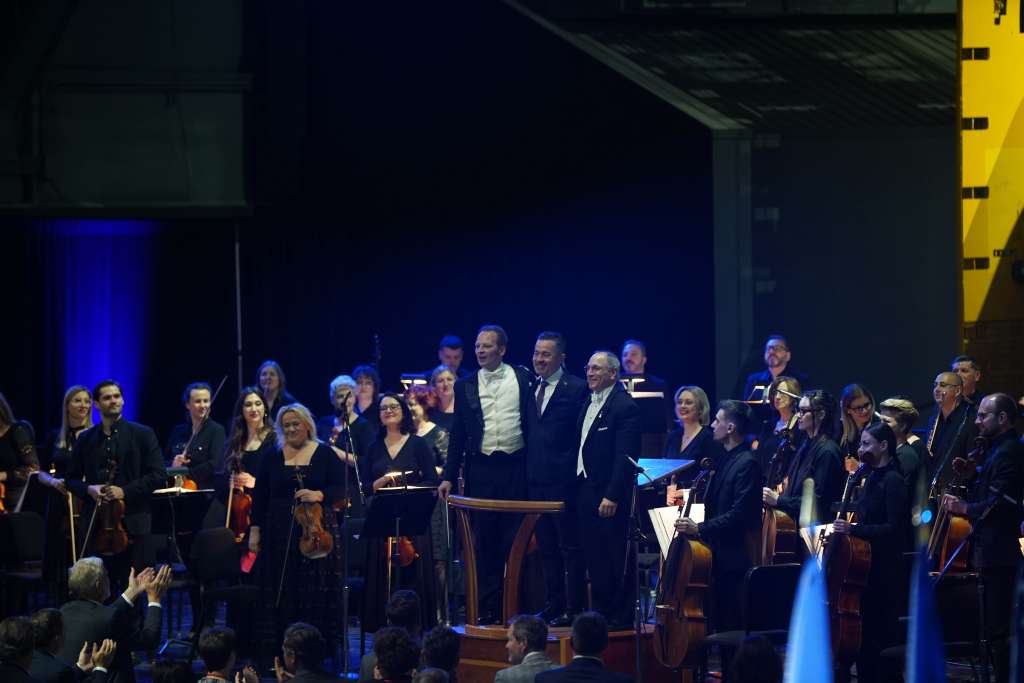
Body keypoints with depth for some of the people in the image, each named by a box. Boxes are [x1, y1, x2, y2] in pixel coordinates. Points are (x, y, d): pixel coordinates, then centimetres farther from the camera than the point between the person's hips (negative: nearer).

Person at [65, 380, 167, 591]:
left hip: (133, 523, -2)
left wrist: (125, 491, -12)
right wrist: (88, 489, -5)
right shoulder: (86, 439, 13)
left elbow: (158, 475, -2)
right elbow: (71, 479, 17)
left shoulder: (142, 435, 4)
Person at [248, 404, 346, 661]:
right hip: (279, 533, 2)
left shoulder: (324, 454, 2)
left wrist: (319, 495, -19)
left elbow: (341, 488, -1)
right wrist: (255, 531, 5)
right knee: (280, 591, 0)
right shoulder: (273, 457, 8)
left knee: (316, 591, -3)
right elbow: (260, 496, 9)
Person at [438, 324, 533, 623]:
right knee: (484, 542, 3)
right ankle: (487, 607, 8)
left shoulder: (523, 379, 3)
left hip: (515, 467, -2)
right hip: (481, 469, 2)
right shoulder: (466, 386, 8)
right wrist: (448, 476, 4)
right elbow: (458, 434, 9)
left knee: (514, 539, 2)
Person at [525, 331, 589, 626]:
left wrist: (572, 472, -13)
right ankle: (553, 605, 19)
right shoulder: (531, 389, 14)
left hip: (563, 480, -7)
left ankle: (573, 608, 2)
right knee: (547, 548, 13)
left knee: (570, 548, -2)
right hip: (536, 481, 7)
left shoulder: (576, 389, -8)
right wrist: (527, 474, 9)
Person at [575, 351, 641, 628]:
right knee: (594, 557, 11)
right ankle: (600, 612, 18)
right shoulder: (588, 405, 15)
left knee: (616, 560, -3)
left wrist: (612, 496, -21)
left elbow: (625, 456, -17)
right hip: (586, 491, 8)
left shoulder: (625, 407, -12)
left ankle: (620, 616, 3)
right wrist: (576, 486, 11)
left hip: (609, 496, -8)